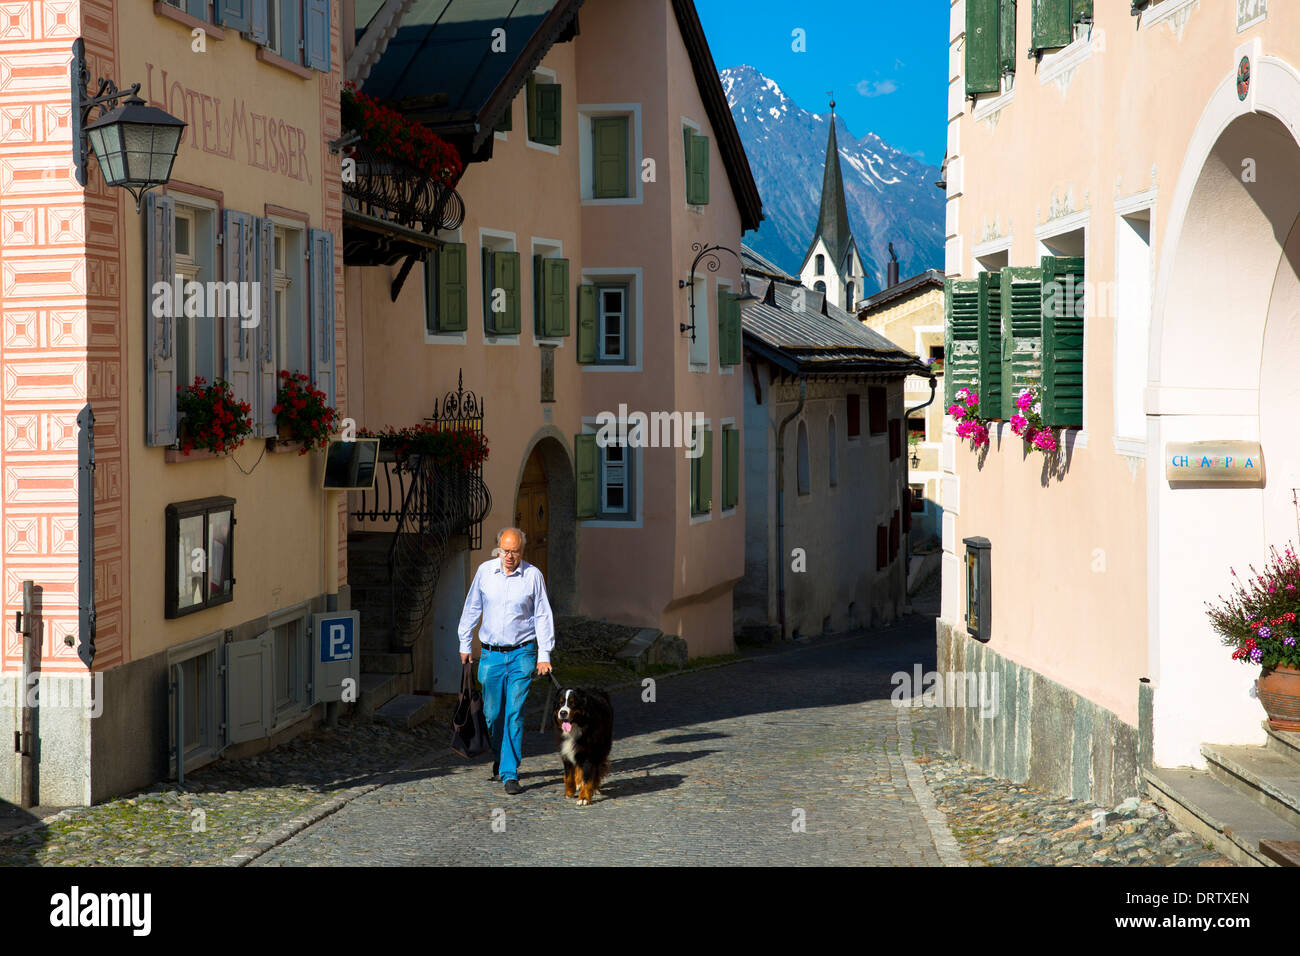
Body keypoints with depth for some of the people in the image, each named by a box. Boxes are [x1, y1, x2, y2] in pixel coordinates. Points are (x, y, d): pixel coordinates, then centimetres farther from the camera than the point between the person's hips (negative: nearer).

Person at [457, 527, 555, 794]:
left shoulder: (533, 575, -5)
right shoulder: (485, 571, 1)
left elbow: (543, 616, 0)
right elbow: (472, 608, 12)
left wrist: (544, 655, -4)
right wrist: (464, 644, 13)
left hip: (522, 654, -2)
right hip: (491, 654, 2)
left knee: (514, 714, -7)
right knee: (492, 713, 7)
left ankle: (510, 773, -4)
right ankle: (499, 756, 34)